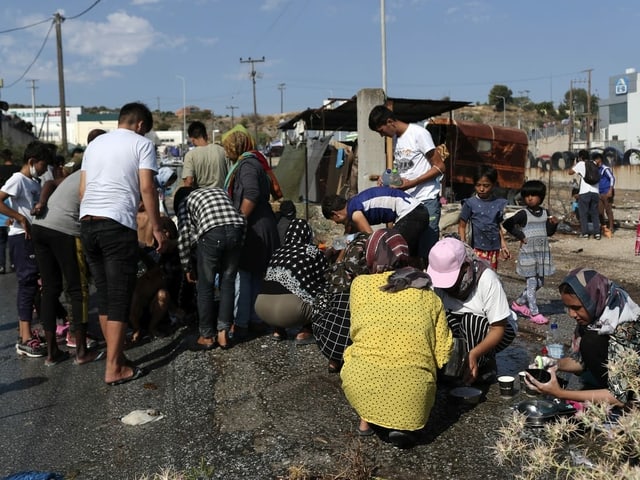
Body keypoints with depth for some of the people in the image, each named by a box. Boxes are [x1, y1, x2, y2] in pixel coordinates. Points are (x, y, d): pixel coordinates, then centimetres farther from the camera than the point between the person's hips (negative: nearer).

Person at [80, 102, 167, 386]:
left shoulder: (94, 144, 22)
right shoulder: (142, 144, 4)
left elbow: (82, 189, 17)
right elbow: (146, 188, -5)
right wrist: (157, 229, -2)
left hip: (87, 223, 7)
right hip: (117, 224, -6)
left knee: (104, 295, 14)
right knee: (120, 298, -1)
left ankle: (116, 357, 23)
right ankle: (114, 369, 2)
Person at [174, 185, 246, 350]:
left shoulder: (184, 201, 24)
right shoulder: (219, 191, 35)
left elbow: (184, 236, 16)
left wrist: (187, 267, 25)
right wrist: (238, 244, 26)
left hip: (211, 233, -3)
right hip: (236, 230, 4)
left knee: (205, 286, 11)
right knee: (228, 283, 16)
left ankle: (207, 336, 19)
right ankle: (223, 332, 16)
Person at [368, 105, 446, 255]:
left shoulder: (419, 133, -9)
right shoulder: (395, 138, 14)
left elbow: (439, 167, -10)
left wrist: (411, 183, -16)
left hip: (426, 200, -7)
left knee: (429, 246, -6)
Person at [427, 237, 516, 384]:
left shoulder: (486, 278, -28)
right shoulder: (434, 278, -21)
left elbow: (498, 329, -25)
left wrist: (474, 353, -41)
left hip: (490, 331, -2)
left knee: (470, 321, -34)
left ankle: (486, 367, -11)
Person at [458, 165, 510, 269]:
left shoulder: (499, 204, 3)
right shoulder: (470, 203, -5)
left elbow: (499, 226, 12)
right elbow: (462, 226, -1)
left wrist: (503, 245, 9)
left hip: (493, 249, 3)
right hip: (477, 249, -3)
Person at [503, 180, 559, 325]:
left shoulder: (545, 213, 7)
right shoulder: (524, 214, -9)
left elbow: (549, 232, 12)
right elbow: (507, 224, -13)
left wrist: (554, 224, -7)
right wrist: (520, 235, -12)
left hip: (542, 253, 6)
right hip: (528, 253, -6)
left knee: (539, 283, 12)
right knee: (532, 283, -4)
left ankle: (518, 303, 27)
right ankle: (534, 313, 2)